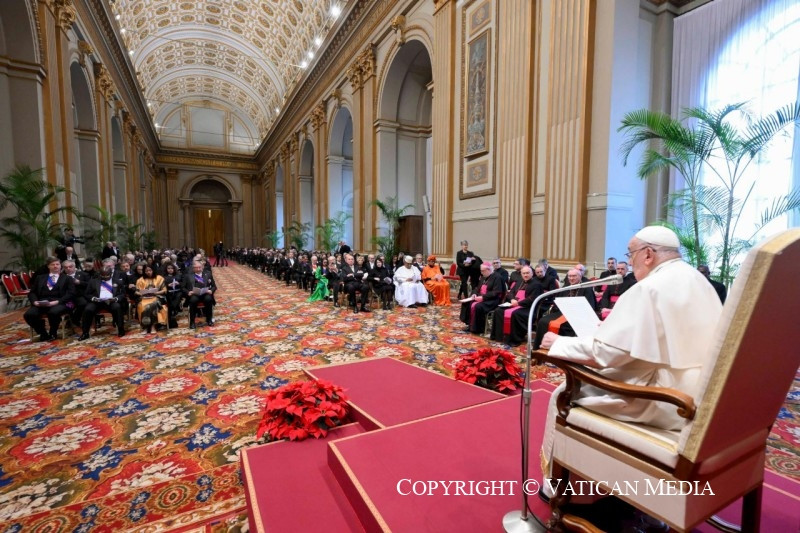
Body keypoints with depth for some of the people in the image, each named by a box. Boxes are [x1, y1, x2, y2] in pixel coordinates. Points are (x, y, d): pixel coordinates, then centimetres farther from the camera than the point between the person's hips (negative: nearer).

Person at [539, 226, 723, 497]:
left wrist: (558, 343, -6)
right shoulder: (698, 282, 10)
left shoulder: (650, 288, -18)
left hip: (666, 400, -9)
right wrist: (614, 321, 22)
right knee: (594, 379, 23)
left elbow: (604, 351, -21)